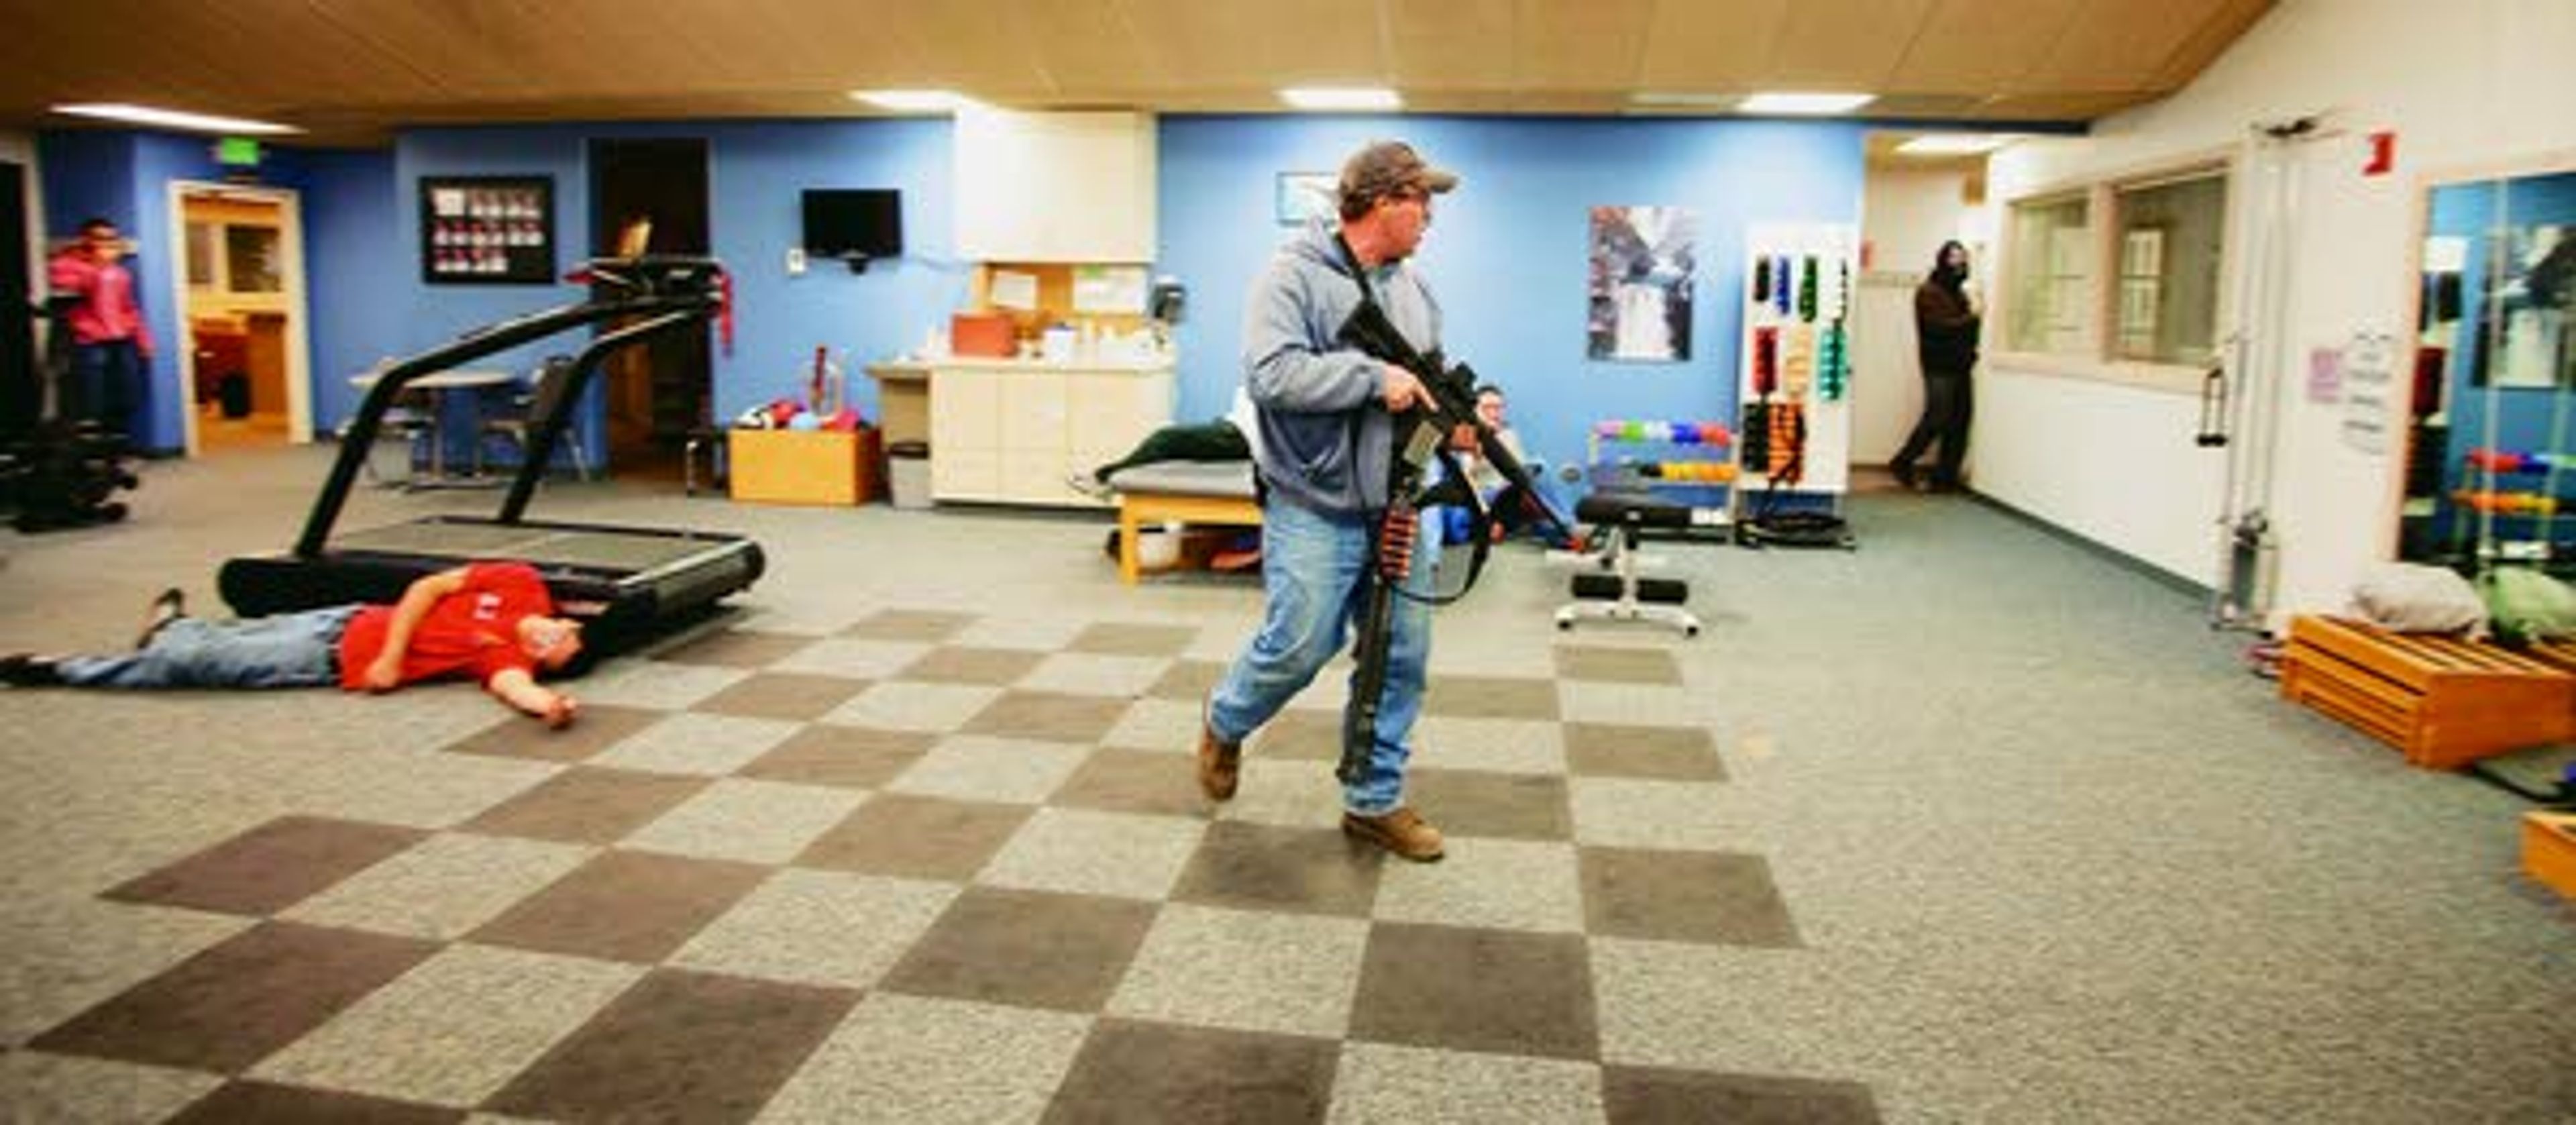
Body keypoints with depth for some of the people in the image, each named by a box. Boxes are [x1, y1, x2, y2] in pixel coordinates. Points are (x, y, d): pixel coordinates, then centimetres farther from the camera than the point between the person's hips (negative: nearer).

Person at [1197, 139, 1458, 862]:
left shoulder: (1413, 286, 12)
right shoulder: (1294, 274, -10)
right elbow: (1271, 373, -23)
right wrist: (1373, 376, -22)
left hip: (1395, 511, 7)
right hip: (1315, 511, -7)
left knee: (1402, 658, 8)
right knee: (1299, 648, -5)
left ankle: (1376, 801, 23)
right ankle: (1225, 723, 28)